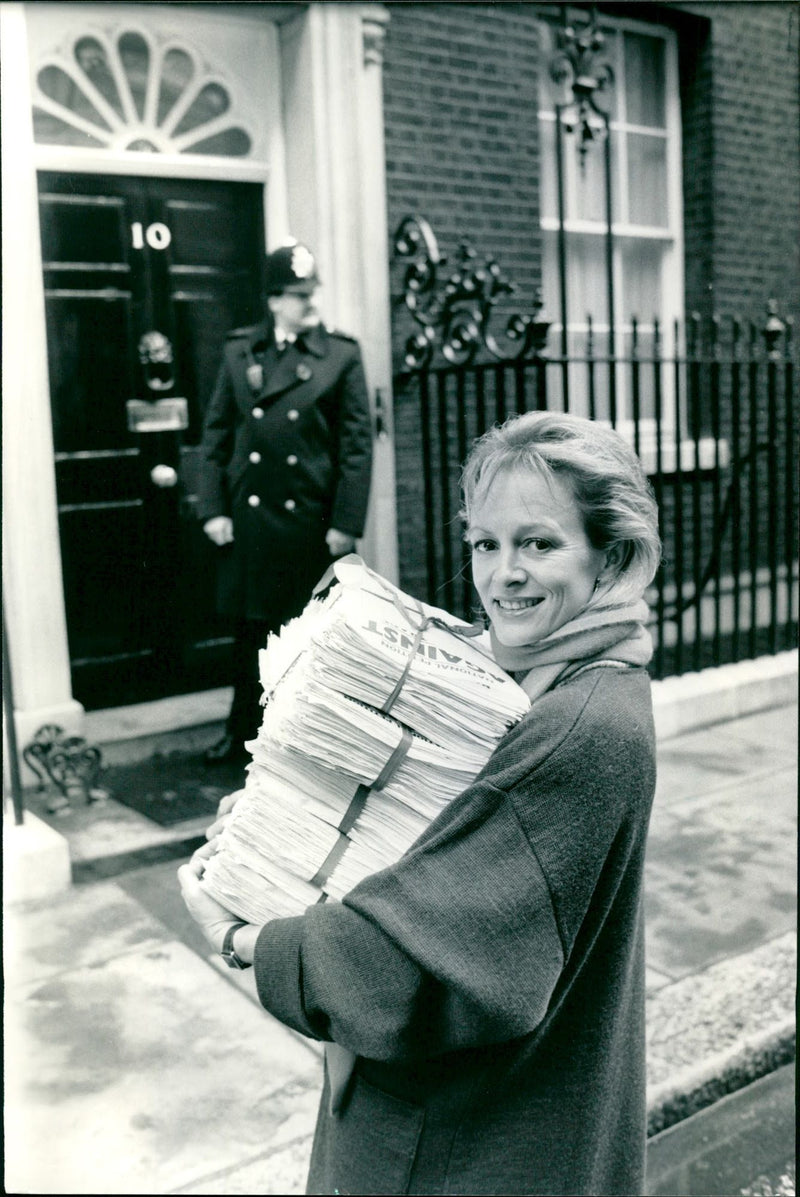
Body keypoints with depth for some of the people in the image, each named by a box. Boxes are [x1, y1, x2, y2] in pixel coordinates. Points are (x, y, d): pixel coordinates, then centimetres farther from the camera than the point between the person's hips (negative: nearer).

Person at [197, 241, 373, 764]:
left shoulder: (342, 355, 0)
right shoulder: (240, 351, 7)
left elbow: (357, 445, -2)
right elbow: (217, 433, 8)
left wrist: (346, 523, -8)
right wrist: (213, 509, 1)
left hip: (310, 519, -2)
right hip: (249, 518, 2)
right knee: (251, 628, 11)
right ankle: (244, 733, 26)